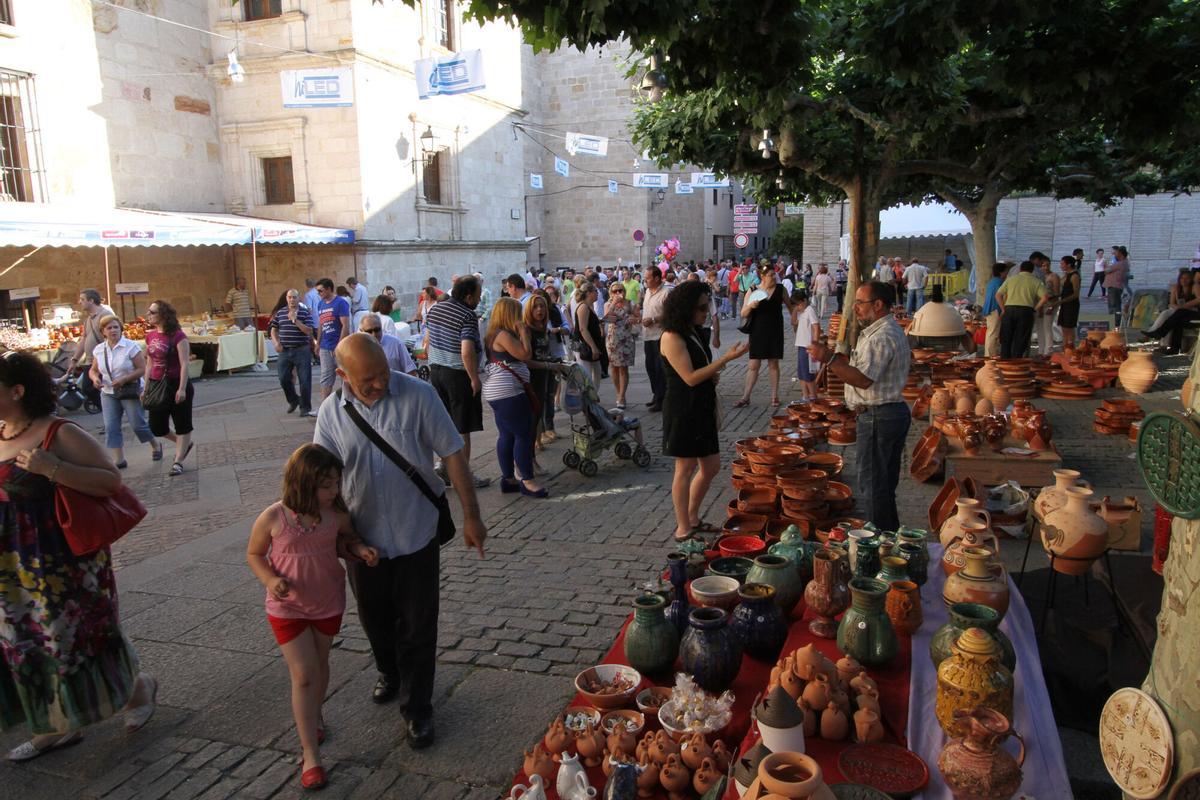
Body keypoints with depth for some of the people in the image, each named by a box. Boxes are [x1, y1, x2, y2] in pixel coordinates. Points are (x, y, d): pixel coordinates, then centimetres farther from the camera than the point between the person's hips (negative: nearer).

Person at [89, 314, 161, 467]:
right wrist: (95, 378, -9)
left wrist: (124, 379, -24)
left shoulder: (131, 346, -11)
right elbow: (93, 370, 14)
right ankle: (118, 460, 6)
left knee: (138, 424, 0)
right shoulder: (99, 350, 4)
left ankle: (155, 446, 26)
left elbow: (142, 369, -14)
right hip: (108, 393, 5)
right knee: (110, 427, -2)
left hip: (131, 391, -4)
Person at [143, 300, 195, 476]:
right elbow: (149, 364, 13)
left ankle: (178, 462, 13)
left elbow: (184, 364, -16)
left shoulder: (178, 336, -13)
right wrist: (145, 388, 11)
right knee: (156, 427, 9)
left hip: (175, 384, -7)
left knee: (182, 425, 4)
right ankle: (184, 444, 33)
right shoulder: (150, 335, 7)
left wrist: (182, 389, -21)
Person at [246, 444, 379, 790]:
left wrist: (360, 549, -14)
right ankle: (310, 755, 6)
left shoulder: (337, 514, -13)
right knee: (303, 675, -4)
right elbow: (254, 555, -5)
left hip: (329, 604, 3)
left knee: (320, 664, 21)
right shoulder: (273, 518, -20)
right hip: (287, 608, -3)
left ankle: (313, 713, 49)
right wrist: (270, 580, -22)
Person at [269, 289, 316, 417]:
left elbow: (309, 331, -12)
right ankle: (293, 400, 28)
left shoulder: (305, 312, -3)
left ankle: (305, 408, 8)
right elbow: (273, 329, 14)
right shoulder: (280, 312, 8)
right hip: (284, 350, 3)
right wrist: (276, 343, -1)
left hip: (302, 350, -3)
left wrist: (295, 320, -19)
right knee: (283, 379, 4)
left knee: (304, 380, -2)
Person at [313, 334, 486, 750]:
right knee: (374, 618, 22)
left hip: (416, 533, -3)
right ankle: (390, 673, 52)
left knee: (417, 626, 6)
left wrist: (471, 516, -10)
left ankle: (418, 708, 27)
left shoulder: (417, 395, -15)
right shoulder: (331, 414, -6)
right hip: (364, 538, 3)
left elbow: (453, 455, -11)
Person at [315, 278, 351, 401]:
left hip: (339, 347, -7)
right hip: (325, 348, 7)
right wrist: (318, 344, 14)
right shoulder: (321, 304, 13)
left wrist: (339, 346, -18)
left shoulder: (341, 303, -9)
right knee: (325, 379, 7)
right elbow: (321, 326, 19)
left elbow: (346, 326, -14)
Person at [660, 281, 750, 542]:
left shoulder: (692, 333, 12)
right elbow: (690, 378, -22)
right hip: (683, 410, -9)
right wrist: (727, 358, -22)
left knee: (711, 466, 13)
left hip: (702, 409, 9)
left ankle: (692, 519, 29)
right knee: (686, 468, 0)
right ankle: (683, 529, 12)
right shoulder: (672, 337, -16)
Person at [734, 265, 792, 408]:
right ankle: (745, 397, 6)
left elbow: (790, 306, 15)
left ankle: (774, 396, 17)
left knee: (773, 364, 8)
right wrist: (750, 305, -22)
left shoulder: (780, 289, 0)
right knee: (753, 365, 0)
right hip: (757, 332, -1)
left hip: (775, 332, 1)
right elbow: (743, 313, -3)